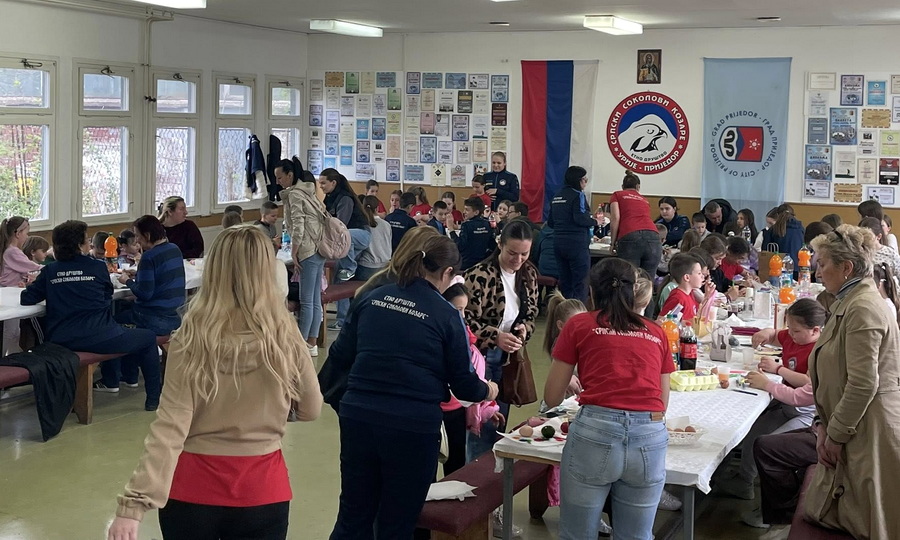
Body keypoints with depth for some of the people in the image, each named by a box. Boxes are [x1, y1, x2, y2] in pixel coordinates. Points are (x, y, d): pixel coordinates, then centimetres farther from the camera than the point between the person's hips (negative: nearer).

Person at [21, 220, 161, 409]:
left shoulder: (50, 271, 6)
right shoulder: (97, 267, 1)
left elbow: (26, 299, 7)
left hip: (59, 343, 5)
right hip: (96, 339, -5)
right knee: (148, 338, 15)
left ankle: (111, 381, 46)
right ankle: (154, 398, 13)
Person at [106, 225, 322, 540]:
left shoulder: (191, 339, -15)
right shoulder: (286, 338, -11)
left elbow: (170, 427, -20)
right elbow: (311, 410, 2)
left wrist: (134, 503, -21)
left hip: (194, 488, 0)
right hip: (261, 490, 0)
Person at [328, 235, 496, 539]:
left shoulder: (372, 298, 6)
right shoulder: (446, 316, -4)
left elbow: (340, 355, 11)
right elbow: (464, 386, 0)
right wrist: (487, 390, 22)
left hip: (358, 416, 4)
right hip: (413, 426, -4)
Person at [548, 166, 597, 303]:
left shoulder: (556, 196, 14)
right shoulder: (577, 195, -8)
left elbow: (550, 223, 17)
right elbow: (580, 218, -20)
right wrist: (595, 221, -5)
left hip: (559, 242, 7)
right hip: (576, 243, -7)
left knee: (565, 283, 12)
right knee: (580, 283, -4)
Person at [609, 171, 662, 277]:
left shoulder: (617, 195, 20)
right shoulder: (644, 200, 31)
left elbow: (616, 219, 4)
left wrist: (613, 244, 9)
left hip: (630, 237, -3)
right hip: (653, 237, 3)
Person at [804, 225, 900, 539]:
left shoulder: (863, 309, -19)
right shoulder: (847, 304, 14)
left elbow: (863, 385, -24)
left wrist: (836, 434, -15)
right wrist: (823, 425, 5)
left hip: (869, 437, -11)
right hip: (847, 432, 11)